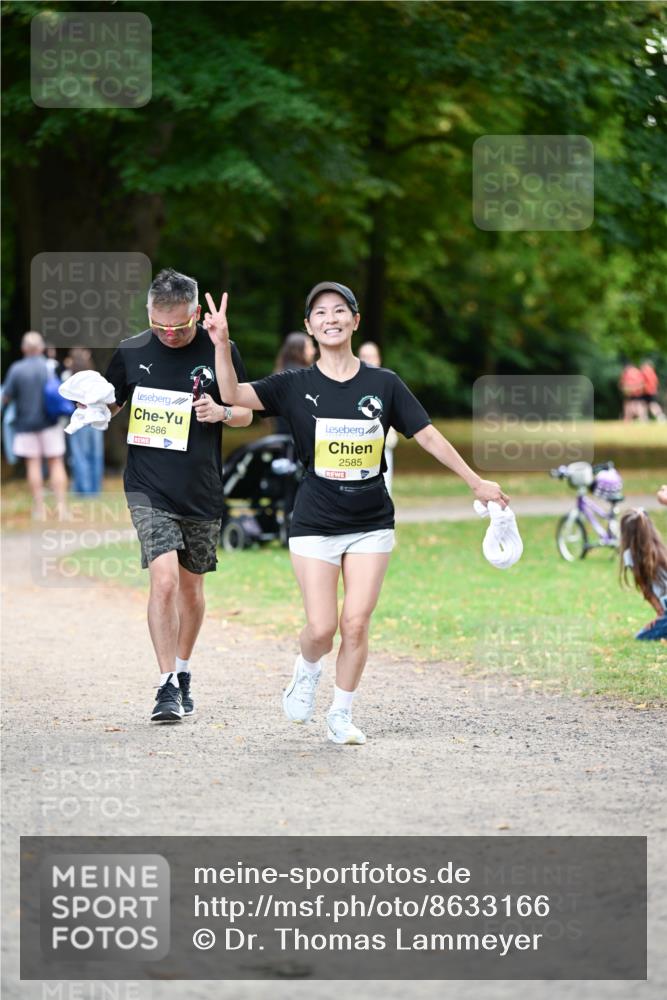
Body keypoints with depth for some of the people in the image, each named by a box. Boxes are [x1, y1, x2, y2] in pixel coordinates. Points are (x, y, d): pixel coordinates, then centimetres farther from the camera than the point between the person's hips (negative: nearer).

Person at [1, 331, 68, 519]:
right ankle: (61, 504, -2)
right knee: (56, 463, 6)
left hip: (26, 424, 0)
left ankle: (39, 508, 5)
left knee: (33, 464, 5)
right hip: (50, 423, 1)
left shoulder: (16, 369, -9)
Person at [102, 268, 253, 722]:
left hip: (202, 494, 1)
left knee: (191, 586, 14)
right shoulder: (131, 352, 1)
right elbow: (109, 406, 14)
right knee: (164, 580, -17)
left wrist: (222, 412, -15)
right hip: (149, 490, -1)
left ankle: (183, 673, 33)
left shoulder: (221, 352, -2)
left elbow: (246, 415, 7)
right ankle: (167, 685, -11)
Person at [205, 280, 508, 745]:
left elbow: (428, 435, 6)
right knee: (322, 628, -7)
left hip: (372, 524, 1)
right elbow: (234, 394, -13)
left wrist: (476, 482, 7)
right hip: (315, 525, -1)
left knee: (356, 623, -3)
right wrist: (222, 344, -27)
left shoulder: (384, 384, 1)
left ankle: (342, 715, 15)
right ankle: (307, 670, 28)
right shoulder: (296, 386, -1)